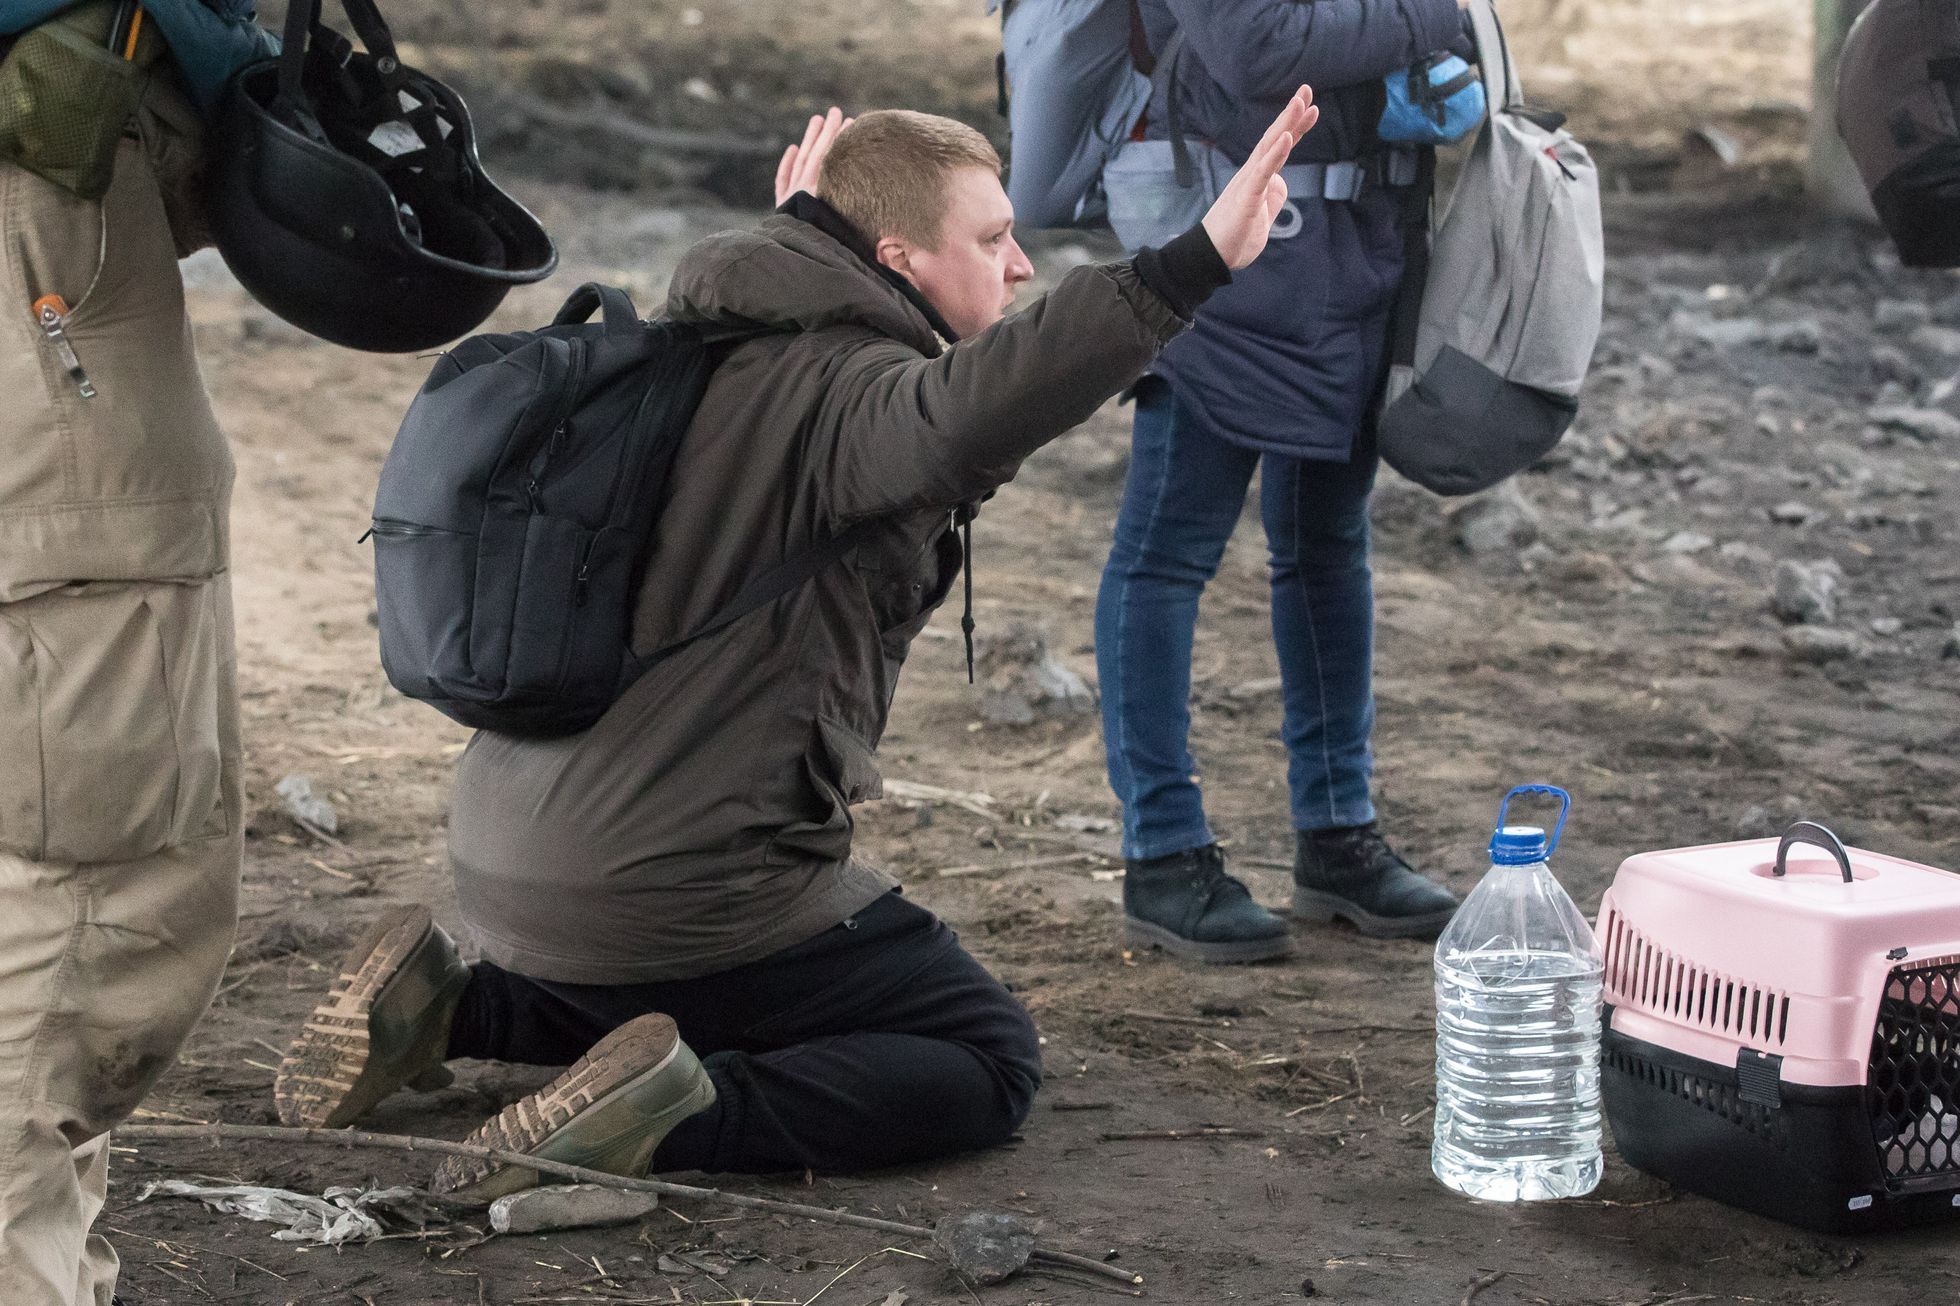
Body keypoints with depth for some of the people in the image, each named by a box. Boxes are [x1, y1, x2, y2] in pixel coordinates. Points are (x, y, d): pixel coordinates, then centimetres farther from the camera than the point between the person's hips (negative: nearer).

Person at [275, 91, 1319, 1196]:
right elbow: (973, 411, -41)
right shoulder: (839, 389, -16)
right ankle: (676, 1118, -19)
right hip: (682, 889, -9)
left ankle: (449, 1006, 16)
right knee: (992, 1064, 1)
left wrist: (802, 228, 41)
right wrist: (1197, 264, -48)